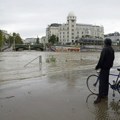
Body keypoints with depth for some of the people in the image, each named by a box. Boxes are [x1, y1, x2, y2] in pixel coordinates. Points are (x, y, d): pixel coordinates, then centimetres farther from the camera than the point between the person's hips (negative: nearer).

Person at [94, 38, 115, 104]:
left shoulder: (105, 49, -18)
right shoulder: (112, 49, 10)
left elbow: (101, 59, -21)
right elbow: (112, 58, 17)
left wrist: (97, 67, -13)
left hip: (104, 67, -9)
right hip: (108, 67, 9)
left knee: (102, 82, -8)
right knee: (106, 81, 15)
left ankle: (99, 97, -6)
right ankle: (105, 94, 24)